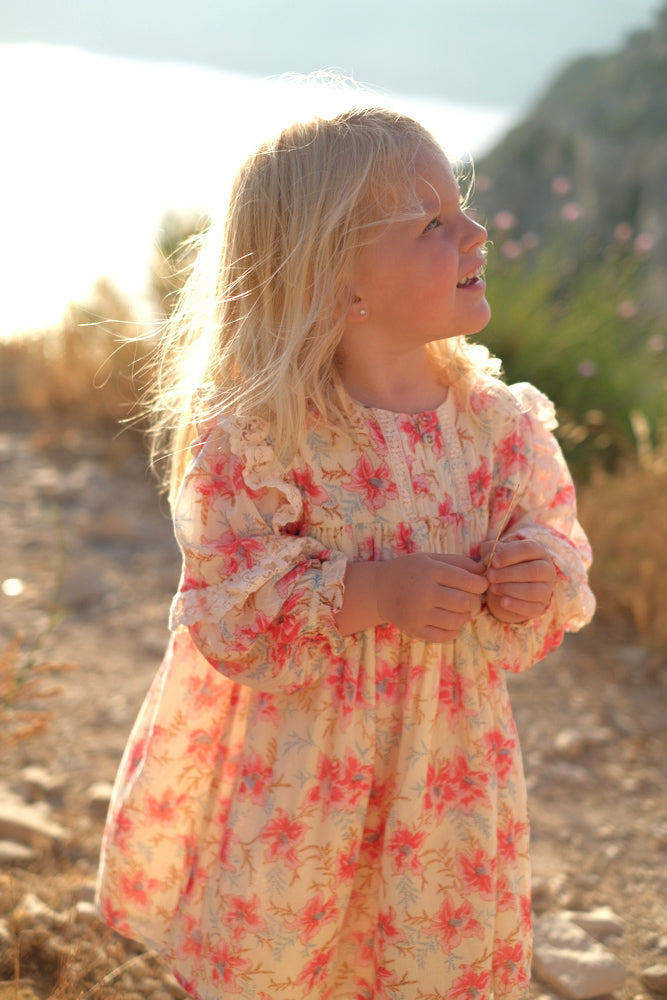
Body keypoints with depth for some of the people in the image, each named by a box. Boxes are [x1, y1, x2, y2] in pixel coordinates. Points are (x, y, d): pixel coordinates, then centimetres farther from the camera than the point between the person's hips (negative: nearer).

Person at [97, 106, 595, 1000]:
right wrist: (371, 592, -28)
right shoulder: (257, 439, -18)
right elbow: (229, 618, -17)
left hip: (449, 772, 4)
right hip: (294, 778, -3)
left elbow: (557, 538, 5)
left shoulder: (501, 422, -5)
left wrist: (545, 572, -18)